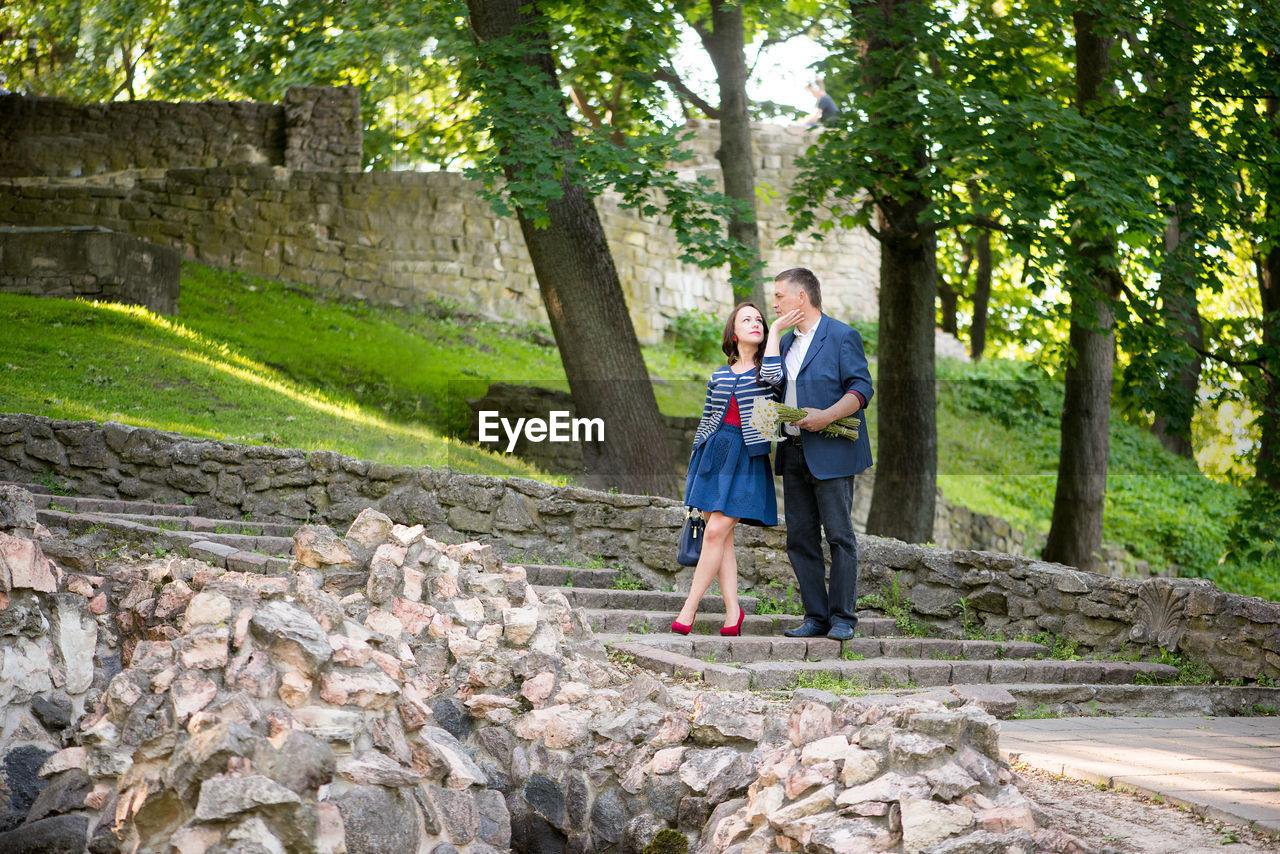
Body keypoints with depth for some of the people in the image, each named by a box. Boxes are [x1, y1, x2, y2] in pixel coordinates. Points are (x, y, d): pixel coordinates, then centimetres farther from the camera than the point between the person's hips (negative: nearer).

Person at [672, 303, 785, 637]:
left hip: (746, 456, -4)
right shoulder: (719, 375, 14)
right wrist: (694, 459, 15)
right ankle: (733, 610, 2)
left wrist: (774, 331, -10)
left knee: (717, 531, -11)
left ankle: (689, 608, -6)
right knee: (722, 536, -1)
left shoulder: (766, 368, 4)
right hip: (714, 451, 4)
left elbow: (773, 377, -21)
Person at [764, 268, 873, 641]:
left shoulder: (842, 336, -5)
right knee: (800, 539, 6)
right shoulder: (785, 343, 19)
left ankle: (842, 617, -1)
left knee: (839, 536, -5)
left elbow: (862, 388, -11)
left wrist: (827, 416, -21)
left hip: (830, 453, -8)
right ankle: (815, 616, 11)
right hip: (794, 453, 8)